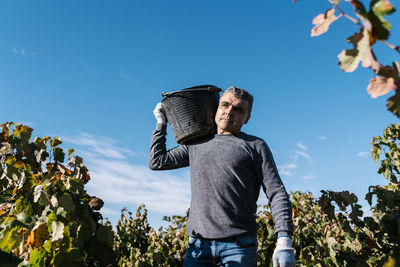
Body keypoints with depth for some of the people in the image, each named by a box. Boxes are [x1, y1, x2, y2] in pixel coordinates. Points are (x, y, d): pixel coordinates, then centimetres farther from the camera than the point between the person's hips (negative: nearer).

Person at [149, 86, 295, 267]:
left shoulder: (255, 145, 7)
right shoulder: (196, 144, 18)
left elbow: (277, 193, 0)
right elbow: (156, 161, 19)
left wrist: (284, 241, -11)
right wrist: (161, 123, 23)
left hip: (239, 245, -2)